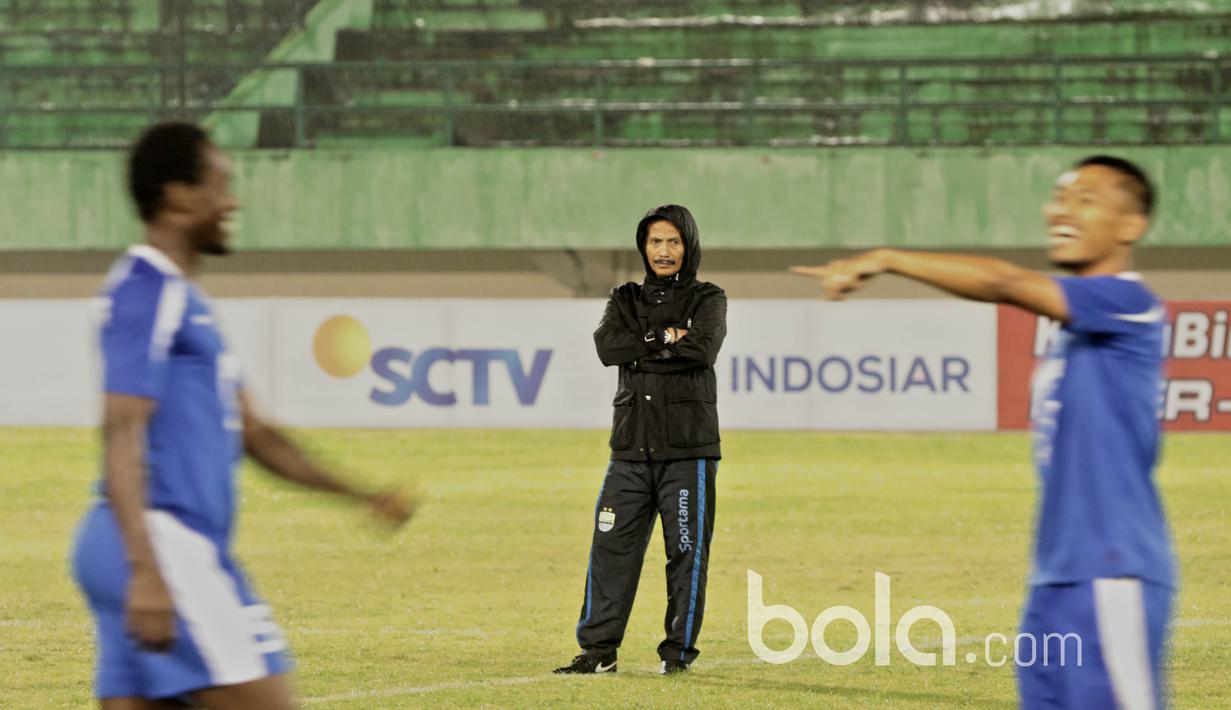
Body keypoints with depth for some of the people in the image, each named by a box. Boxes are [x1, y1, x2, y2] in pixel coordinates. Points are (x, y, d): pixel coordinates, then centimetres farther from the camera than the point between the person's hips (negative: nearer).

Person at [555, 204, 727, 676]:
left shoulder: (707, 300, 6)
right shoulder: (626, 301, 15)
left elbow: (702, 350, -15)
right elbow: (608, 347, -5)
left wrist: (642, 347, -8)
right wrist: (666, 338, -10)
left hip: (688, 448, -3)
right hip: (631, 447, 3)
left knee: (687, 550, -3)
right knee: (612, 547, -1)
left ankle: (678, 650, 6)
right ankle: (598, 649, 1)